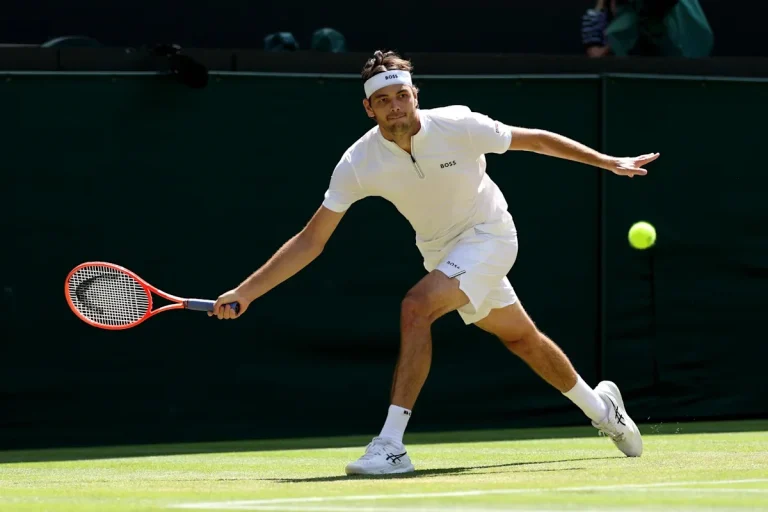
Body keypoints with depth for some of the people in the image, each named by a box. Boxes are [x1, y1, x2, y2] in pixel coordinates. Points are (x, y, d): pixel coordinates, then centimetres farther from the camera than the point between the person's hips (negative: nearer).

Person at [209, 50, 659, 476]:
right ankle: (599, 405, 46)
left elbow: (536, 140, -9)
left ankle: (391, 444, -27)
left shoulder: (458, 125, -25)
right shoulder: (359, 163, -19)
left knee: (416, 307, -27)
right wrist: (245, 292, -22)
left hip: (488, 235, -4)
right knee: (521, 338, 19)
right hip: (441, 252, 4)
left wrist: (609, 162, -5)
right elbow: (311, 240, -15)